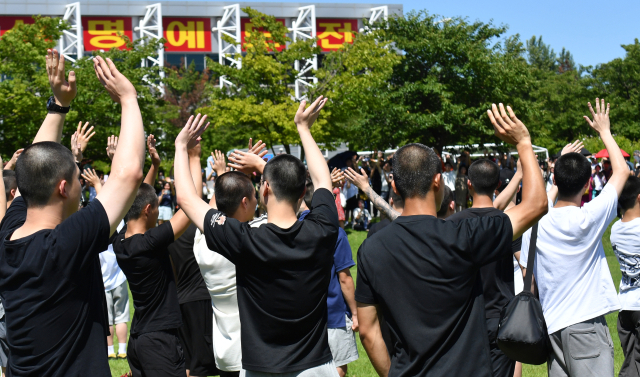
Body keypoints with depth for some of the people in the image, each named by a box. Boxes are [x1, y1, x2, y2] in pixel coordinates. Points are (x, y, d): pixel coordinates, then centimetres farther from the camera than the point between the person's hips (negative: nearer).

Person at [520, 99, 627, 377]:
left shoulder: (536, 226, 2)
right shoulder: (588, 219, -9)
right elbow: (621, 170, 2)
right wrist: (604, 131, 13)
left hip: (552, 324, 5)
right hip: (586, 323, -5)